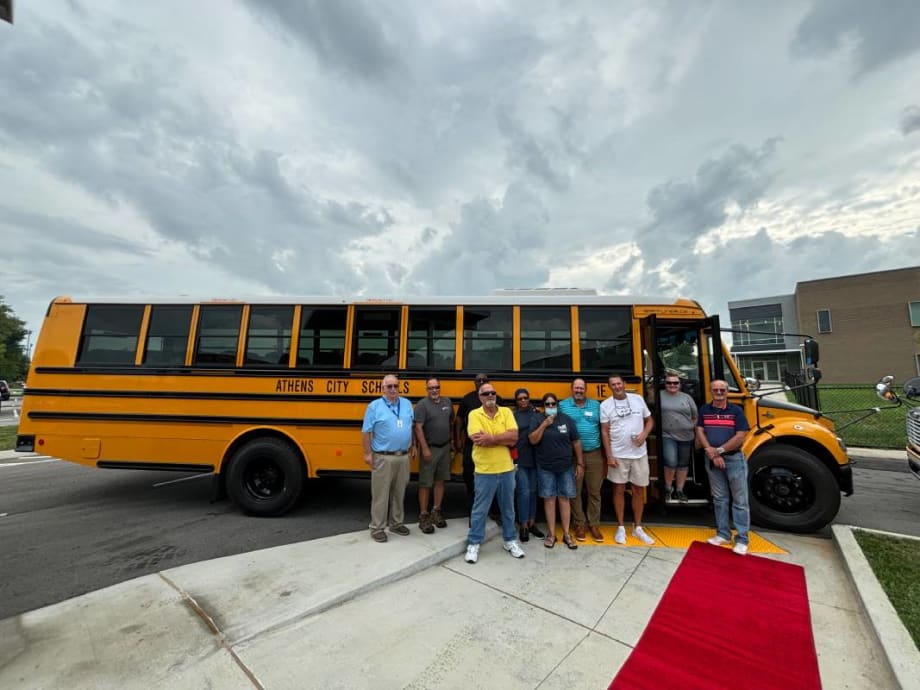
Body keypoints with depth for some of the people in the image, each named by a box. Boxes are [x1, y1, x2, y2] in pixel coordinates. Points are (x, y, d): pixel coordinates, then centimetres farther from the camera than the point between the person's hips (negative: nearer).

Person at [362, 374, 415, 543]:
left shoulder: (407, 404, 6)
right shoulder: (375, 406, -8)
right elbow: (366, 432, -7)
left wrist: (413, 445, 13)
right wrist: (368, 453, -10)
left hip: (403, 457, 5)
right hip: (383, 458, -4)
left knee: (399, 492, 15)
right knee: (380, 494, 4)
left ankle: (396, 523, 30)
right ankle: (377, 528, 18)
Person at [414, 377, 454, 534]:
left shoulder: (447, 402, 7)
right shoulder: (422, 404, -11)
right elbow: (418, 428, -15)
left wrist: (452, 443, 15)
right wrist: (425, 449, -20)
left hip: (445, 448, 5)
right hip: (430, 449, -5)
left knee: (440, 480, 13)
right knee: (425, 483, 2)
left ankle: (436, 512, 26)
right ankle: (423, 516, 13)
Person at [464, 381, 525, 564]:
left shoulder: (506, 412, 0)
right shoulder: (474, 414, -8)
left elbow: (514, 437, -13)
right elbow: (478, 440, -22)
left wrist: (490, 438, -21)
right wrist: (503, 438, -17)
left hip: (506, 469, 3)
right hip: (484, 471, -3)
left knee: (508, 508, 19)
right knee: (480, 510, 9)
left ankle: (510, 540, 37)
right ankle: (473, 544, 26)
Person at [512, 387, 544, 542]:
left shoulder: (536, 414, 5)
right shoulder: (512, 415, -3)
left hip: (534, 458, 3)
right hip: (519, 459, -3)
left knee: (533, 491, 13)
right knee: (524, 492, -2)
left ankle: (532, 523, 27)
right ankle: (523, 526, 13)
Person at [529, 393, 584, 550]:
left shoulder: (567, 420, -1)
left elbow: (576, 442, 3)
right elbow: (533, 440, -12)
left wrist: (580, 463, 3)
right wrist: (544, 424, -19)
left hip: (566, 467, 1)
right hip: (545, 468, 0)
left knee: (565, 499, 7)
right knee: (549, 499, 7)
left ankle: (566, 534, 19)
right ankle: (551, 533, 18)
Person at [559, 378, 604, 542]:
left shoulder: (596, 405, 7)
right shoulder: (563, 405, 0)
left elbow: (603, 428, 9)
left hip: (594, 455, 2)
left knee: (594, 491, 10)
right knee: (575, 492, 7)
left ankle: (594, 524, 24)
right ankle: (580, 524, 22)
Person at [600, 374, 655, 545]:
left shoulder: (638, 399, 1)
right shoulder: (605, 405, -5)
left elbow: (649, 420, 10)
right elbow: (605, 432, -5)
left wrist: (644, 434, -10)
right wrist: (609, 456, -9)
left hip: (639, 454, 2)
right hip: (618, 455, -2)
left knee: (639, 490, 12)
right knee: (619, 490, 7)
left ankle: (637, 528, 28)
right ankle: (620, 528, 21)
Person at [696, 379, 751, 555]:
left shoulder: (736, 410, -5)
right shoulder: (704, 410, 3)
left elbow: (740, 437, -11)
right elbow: (700, 433, 0)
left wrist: (719, 450, -14)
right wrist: (712, 454, -10)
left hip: (734, 459, -3)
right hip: (712, 460, 3)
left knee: (740, 500, 4)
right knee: (719, 498, 12)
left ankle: (742, 539, 15)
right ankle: (723, 534, 24)